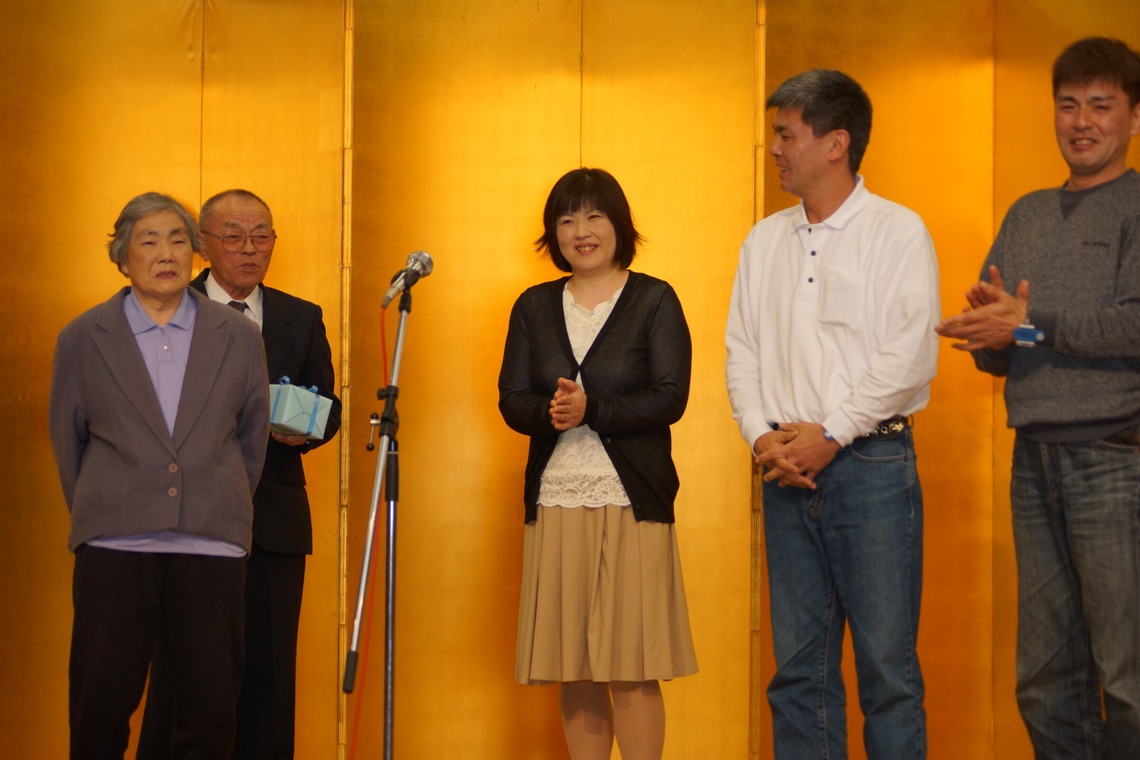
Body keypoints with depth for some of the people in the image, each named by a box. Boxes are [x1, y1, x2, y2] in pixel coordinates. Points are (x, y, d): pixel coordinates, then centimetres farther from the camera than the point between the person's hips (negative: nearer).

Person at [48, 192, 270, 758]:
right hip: (114, 550, 0)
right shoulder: (83, 339, 6)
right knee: (99, 712, 2)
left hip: (212, 549, 1)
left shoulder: (238, 336, 8)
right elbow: (67, 441, 13)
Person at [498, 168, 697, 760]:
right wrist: (551, 413, -15)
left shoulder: (654, 300, 2)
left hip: (632, 503, -3)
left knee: (633, 666, -4)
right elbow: (512, 400, 7)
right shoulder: (534, 307, 13)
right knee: (575, 670, 5)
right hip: (556, 504, 4)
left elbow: (670, 398, -7)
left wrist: (590, 410, -18)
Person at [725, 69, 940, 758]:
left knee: (888, 663, -4)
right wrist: (762, 436, -4)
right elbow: (742, 350, 13)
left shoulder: (898, 232, -2)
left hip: (870, 463, -5)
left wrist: (830, 436, -12)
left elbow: (909, 356, -10)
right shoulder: (765, 241, 15)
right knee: (798, 664, 7)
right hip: (787, 470, 5)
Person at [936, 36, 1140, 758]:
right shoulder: (1027, 215, 19)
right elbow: (988, 350, 17)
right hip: (1036, 460, 6)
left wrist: (1030, 326, -11)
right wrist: (991, 327, -5)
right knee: (1046, 679, 6)